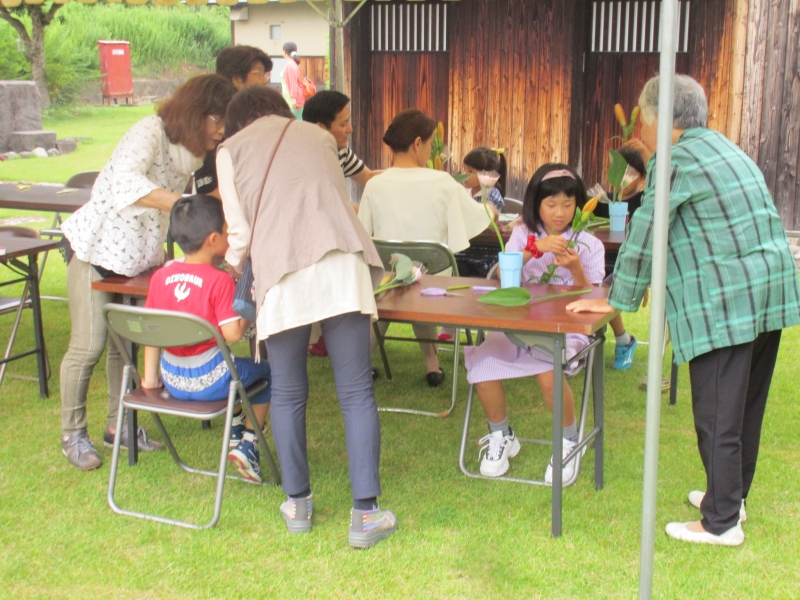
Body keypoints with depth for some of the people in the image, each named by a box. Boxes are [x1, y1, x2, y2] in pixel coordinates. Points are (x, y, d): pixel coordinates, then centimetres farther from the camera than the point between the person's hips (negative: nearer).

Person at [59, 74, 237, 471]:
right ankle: (72, 434, 13)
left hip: (139, 253, 8)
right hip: (98, 247, -7)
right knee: (89, 345, -3)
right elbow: (126, 181, -44)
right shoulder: (150, 133, -26)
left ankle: (118, 425, 27)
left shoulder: (196, 149, 0)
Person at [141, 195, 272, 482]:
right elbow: (232, 334, -21)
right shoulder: (220, 280, -17)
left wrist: (150, 376, 12)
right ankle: (248, 443, 11)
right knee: (266, 371, 19)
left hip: (171, 379, 6)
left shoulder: (160, 276, 0)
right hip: (209, 380, -6)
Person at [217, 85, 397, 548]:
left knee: (288, 393, 13)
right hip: (342, 267, 2)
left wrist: (232, 268, 33)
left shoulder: (232, 149, 16)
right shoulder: (319, 137, 25)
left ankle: (298, 503, 22)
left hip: (283, 276, -1)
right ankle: (366, 514, 2)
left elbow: (241, 232, 12)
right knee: (357, 393, 3)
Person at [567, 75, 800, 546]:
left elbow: (645, 235, -10)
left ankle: (722, 522, 5)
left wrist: (617, 301, -1)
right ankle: (733, 494, 31)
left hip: (723, 301, -10)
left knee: (717, 415, -2)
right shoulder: (725, 148, 19)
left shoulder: (675, 162, -10)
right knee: (747, 405, 18)